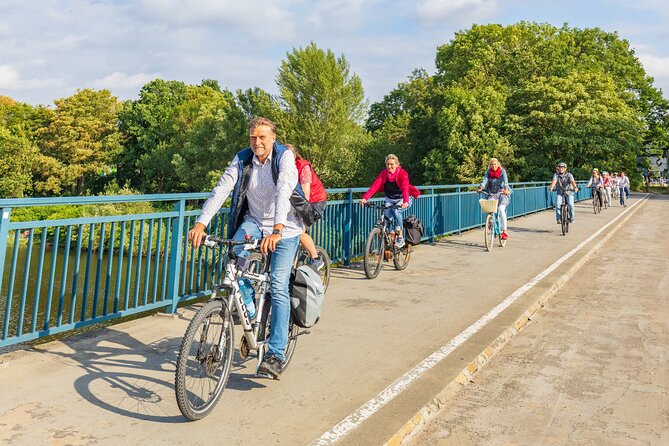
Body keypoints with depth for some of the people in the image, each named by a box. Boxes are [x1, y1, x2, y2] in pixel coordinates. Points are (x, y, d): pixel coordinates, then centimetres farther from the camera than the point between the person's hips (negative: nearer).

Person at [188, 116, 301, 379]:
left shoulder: (284, 157, -16)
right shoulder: (242, 159, -4)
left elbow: (283, 192, -32)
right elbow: (221, 189, -16)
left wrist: (277, 230, -48)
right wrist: (201, 223, -30)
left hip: (284, 228, -4)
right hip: (253, 221, 4)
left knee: (278, 287, -12)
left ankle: (276, 354, -6)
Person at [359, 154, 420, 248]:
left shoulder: (402, 173, -21)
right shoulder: (384, 173, -11)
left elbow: (405, 188, -36)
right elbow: (375, 185, -24)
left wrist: (405, 201, -54)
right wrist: (365, 198, -38)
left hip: (403, 199, -3)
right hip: (390, 199, 4)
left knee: (396, 211, -31)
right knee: (386, 214, -22)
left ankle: (400, 238, -20)